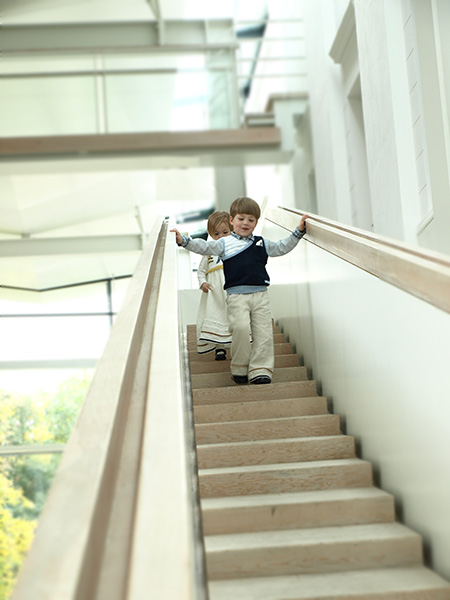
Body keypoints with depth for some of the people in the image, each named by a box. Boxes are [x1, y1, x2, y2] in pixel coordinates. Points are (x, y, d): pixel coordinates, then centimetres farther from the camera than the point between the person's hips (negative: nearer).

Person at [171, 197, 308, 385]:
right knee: (241, 328, -19)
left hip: (260, 294, 3)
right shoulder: (224, 244, 9)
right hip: (236, 295, -3)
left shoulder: (262, 243, 18)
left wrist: (298, 231, 19)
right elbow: (204, 247, 0)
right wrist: (183, 240, -13)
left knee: (263, 331, -6)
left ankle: (260, 370, -3)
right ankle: (239, 369, -3)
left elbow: (282, 247, 26)